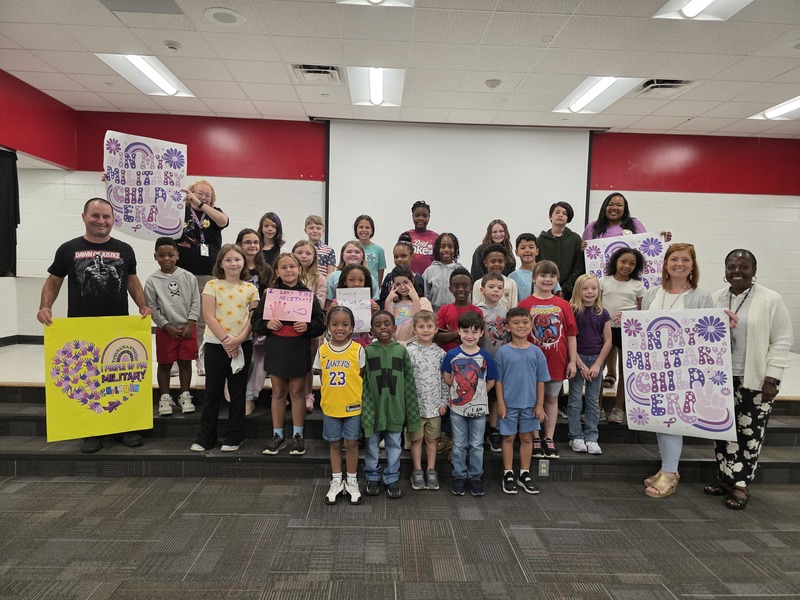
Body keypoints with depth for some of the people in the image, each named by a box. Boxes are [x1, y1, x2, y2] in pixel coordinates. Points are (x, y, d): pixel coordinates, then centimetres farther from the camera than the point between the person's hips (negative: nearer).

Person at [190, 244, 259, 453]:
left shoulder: (250, 289, 3)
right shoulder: (212, 286, -1)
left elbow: (253, 320, -2)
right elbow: (209, 317, -8)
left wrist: (238, 340, -16)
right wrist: (225, 340, -15)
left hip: (242, 346, 1)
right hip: (215, 345, -1)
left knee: (238, 393, 9)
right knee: (213, 392, 8)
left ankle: (234, 437, 21)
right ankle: (206, 437, 20)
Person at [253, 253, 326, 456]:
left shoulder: (308, 295, 0)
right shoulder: (269, 294, 3)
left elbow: (320, 323, 0)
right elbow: (255, 321, 5)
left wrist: (308, 327, -19)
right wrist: (266, 324, -15)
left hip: (299, 350, -1)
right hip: (276, 349, 1)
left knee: (297, 392, 8)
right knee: (278, 393, 11)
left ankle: (297, 435, 21)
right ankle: (278, 435, 23)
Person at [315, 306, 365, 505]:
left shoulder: (357, 349, -9)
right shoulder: (322, 350, -2)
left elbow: (363, 376, -1)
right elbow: (322, 376, 7)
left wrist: (352, 392, -9)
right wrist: (331, 394, -1)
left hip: (352, 406, -2)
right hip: (330, 406, 2)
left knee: (351, 443, 8)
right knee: (335, 444, 14)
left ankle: (352, 481, 25)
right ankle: (336, 481, 29)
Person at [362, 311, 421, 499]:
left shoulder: (401, 351, -1)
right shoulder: (367, 351, -4)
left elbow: (409, 383, 1)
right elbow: (363, 384, -5)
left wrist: (412, 410, 0)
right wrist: (365, 408, -11)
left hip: (395, 408, 1)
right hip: (374, 407, 0)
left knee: (394, 445, 12)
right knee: (372, 445, 13)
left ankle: (392, 479, 28)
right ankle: (373, 477, 31)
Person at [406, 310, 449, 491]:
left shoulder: (440, 353, 3)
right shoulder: (409, 352, -8)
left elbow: (445, 379, 6)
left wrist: (444, 401, 2)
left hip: (435, 404, 3)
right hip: (415, 403, -2)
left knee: (432, 439, 13)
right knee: (417, 438, 9)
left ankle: (431, 471, 24)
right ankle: (417, 471, 21)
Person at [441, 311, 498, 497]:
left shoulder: (485, 357, -8)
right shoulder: (452, 355, -7)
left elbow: (491, 382, 1)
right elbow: (447, 379, 3)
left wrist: (477, 393, -1)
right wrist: (460, 390, 0)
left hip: (479, 408, 0)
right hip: (457, 408, 0)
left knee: (477, 445, 11)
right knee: (459, 445, 11)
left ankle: (476, 476, 26)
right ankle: (459, 476, 25)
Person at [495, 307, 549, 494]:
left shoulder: (536, 352, -1)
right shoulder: (503, 352, -7)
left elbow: (540, 381, 2)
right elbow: (498, 380, -4)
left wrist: (539, 405, 0)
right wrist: (500, 403, -7)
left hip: (530, 404, 2)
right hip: (509, 404, -2)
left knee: (527, 438, 12)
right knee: (508, 438, 9)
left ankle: (524, 475, 26)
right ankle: (508, 475, 22)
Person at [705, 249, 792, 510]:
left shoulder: (771, 300, -6)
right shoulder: (714, 299, 6)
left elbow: (782, 341, -7)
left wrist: (772, 378, -12)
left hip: (755, 380, -4)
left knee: (749, 433, 2)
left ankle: (740, 486, 12)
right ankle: (725, 478, 23)